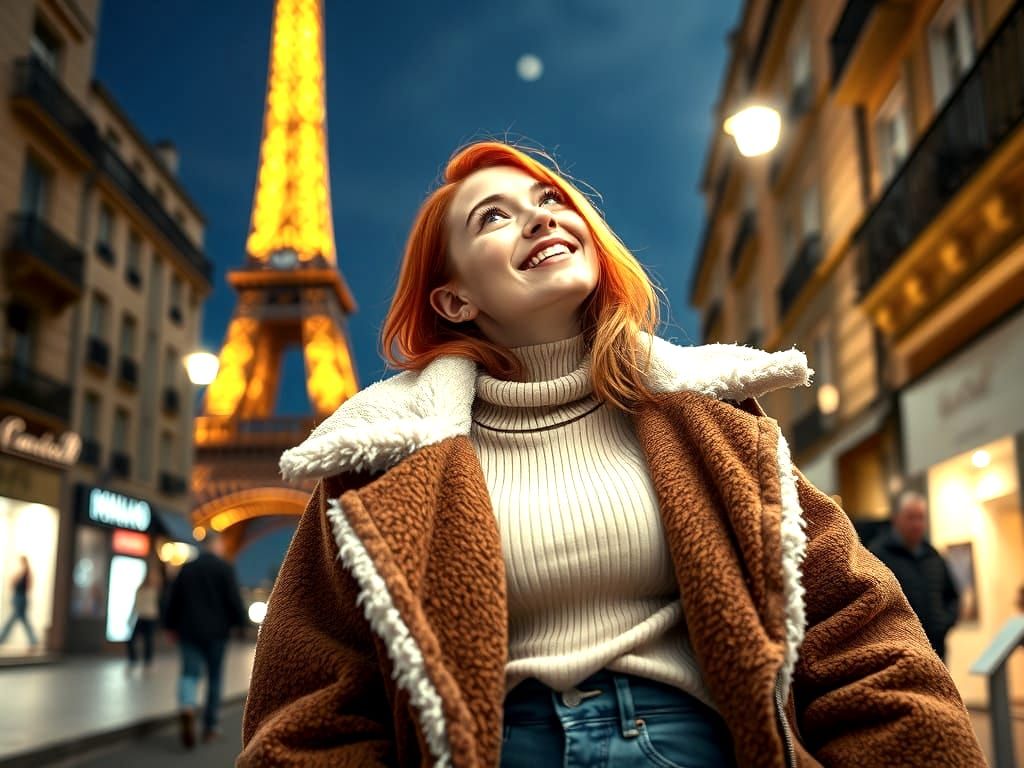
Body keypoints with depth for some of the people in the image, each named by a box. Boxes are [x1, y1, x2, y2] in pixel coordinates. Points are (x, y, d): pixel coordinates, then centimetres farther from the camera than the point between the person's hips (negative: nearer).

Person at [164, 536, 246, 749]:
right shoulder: (225, 568, -5)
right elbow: (234, 599, -10)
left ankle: (186, 707, -30)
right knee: (215, 678, 8)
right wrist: (240, 622, 4)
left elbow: (173, 599, 12)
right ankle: (210, 726, 13)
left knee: (190, 673, 0)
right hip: (216, 631, -2)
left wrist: (171, 625, 21)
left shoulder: (187, 568, 8)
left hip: (189, 630, 3)